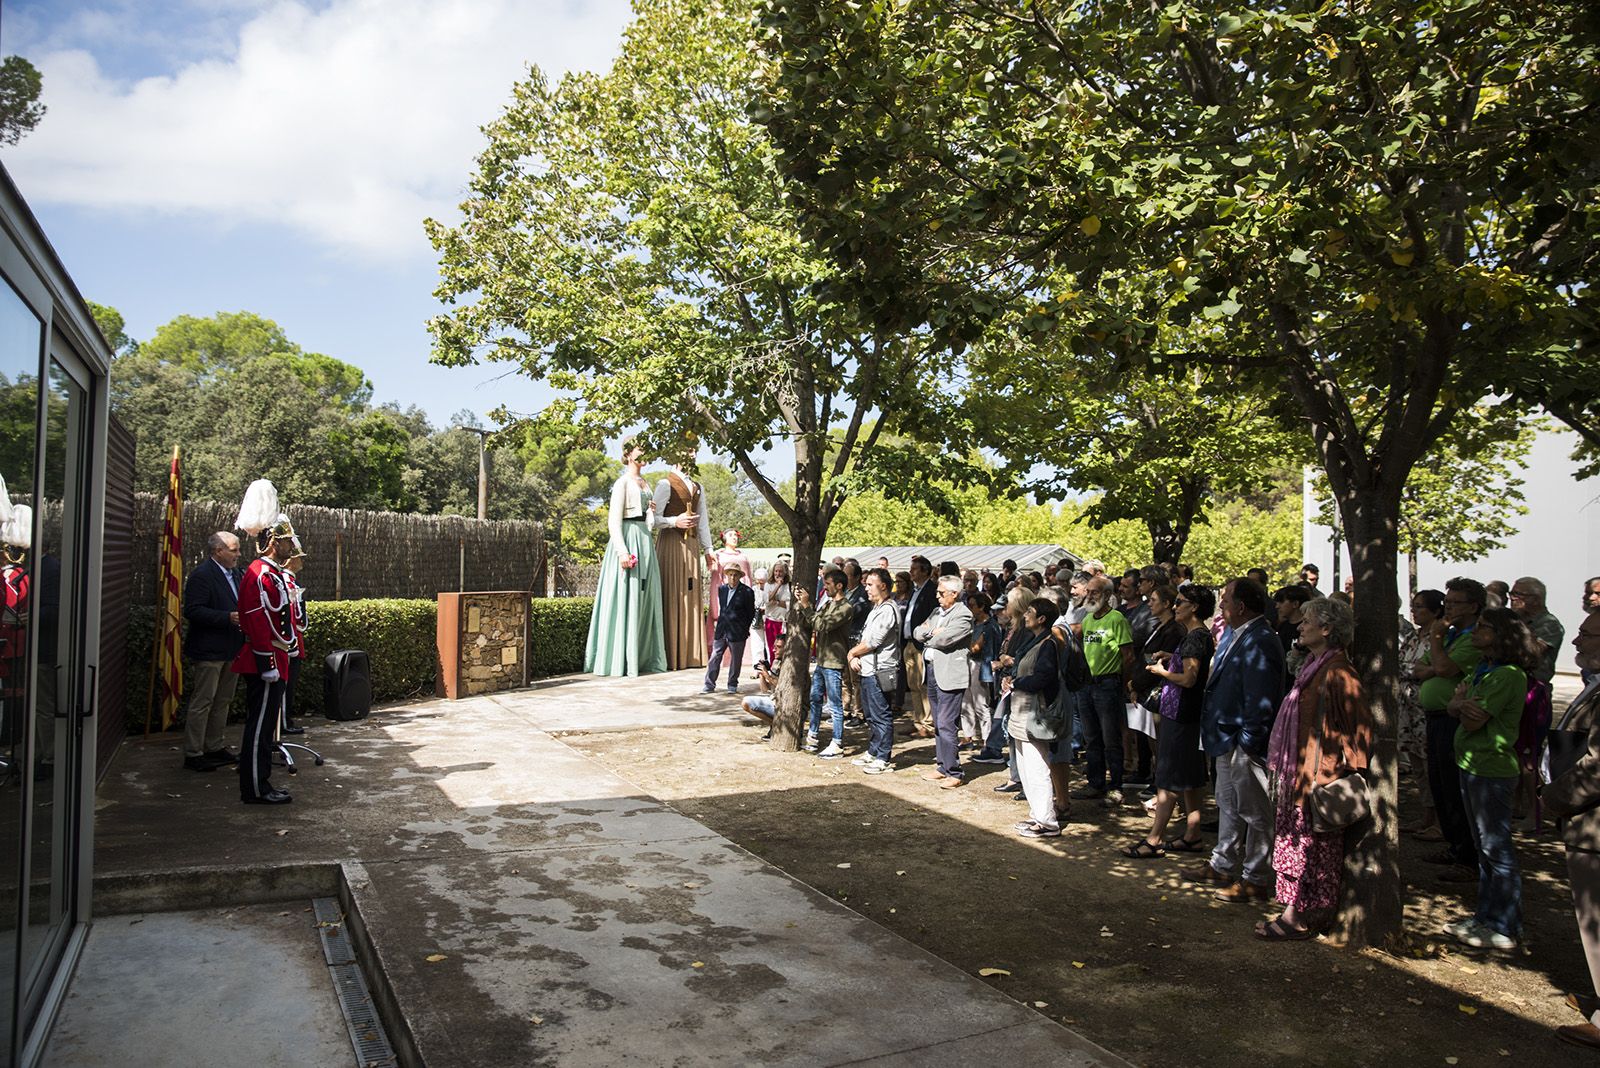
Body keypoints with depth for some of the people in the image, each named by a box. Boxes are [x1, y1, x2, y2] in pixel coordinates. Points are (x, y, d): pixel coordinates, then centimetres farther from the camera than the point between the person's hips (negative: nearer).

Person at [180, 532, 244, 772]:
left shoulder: (236, 573, 13)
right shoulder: (201, 575, -14)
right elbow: (192, 611, -21)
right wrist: (228, 617, -26)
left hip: (231, 650, 9)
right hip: (208, 651, -9)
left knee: (223, 701, 16)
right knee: (202, 703, -2)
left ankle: (214, 747, 27)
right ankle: (193, 754, 6)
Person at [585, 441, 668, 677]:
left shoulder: (644, 482, 18)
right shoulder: (623, 482, -6)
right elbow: (614, 520, -13)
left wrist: (652, 512, 8)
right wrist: (622, 551, -22)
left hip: (645, 541, 8)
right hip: (628, 539, -8)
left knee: (645, 599, 8)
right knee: (626, 598, -6)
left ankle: (642, 657, 13)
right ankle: (620, 660, -1)